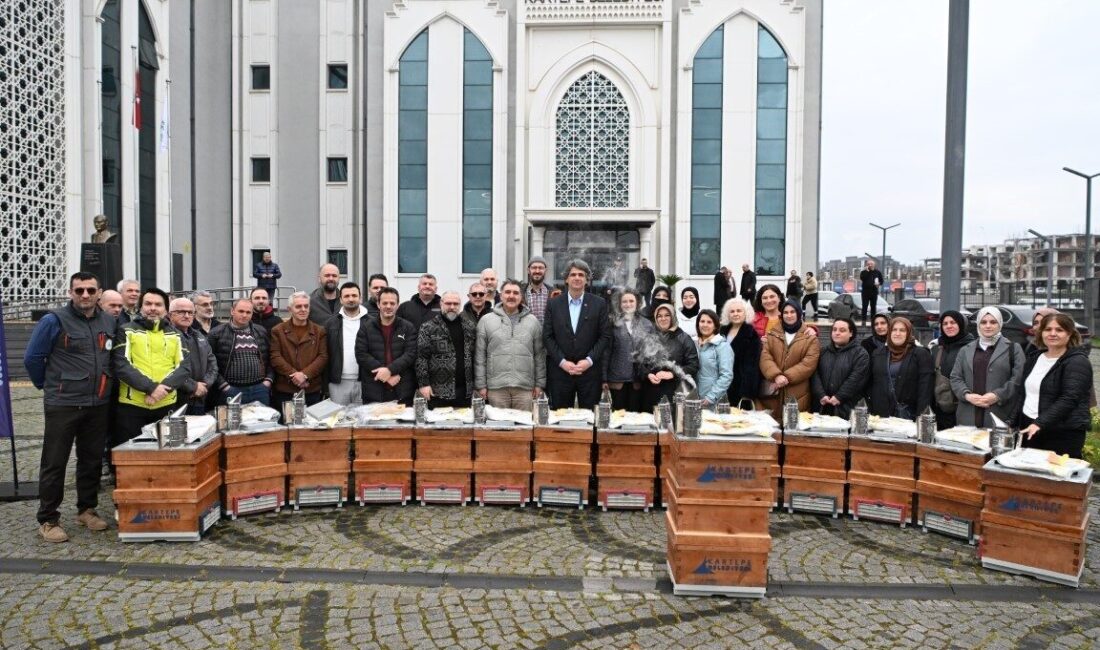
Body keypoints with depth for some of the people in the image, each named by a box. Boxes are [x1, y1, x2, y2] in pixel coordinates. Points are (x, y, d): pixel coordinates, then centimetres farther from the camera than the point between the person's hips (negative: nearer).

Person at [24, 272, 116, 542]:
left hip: (99, 405, 5)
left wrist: (103, 386, 12)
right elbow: (32, 357, -4)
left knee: (92, 459, 13)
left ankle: (87, 509, 27)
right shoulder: (54, 321, -9)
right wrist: (48, 385, 4)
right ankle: (48, 520, 13)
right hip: (62, 405, -4)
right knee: (54, 463, 3)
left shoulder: (110, 322, 6)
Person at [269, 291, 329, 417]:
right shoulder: (278, 331, 6)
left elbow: (323, 357, -1)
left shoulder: (320, 331, 9)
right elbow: (275, 357, -3)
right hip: (284, 391, -1)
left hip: (312, 390, 1)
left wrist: (305, 374, -14)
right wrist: (293, 375, -14)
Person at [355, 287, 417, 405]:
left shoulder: (408, 328, 5)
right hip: (373, 391, 0)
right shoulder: (366, 327, 6)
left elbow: (411, 354, -4)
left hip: (402, 391, 0)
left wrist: (390, 370, -19)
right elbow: (361, 355, -3)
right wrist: (386, 374, -12)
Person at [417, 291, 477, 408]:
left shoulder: (471, 327, 10)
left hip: (465, 390, 3)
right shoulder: (428, 328, 0)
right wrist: (424, 384, -11)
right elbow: (421, 357, -4)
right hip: (438, 391, -3)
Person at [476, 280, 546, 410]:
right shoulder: (486, 321, 5)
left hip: (525, 387, 1)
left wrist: (539, 384, 6)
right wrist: (481, 385, 0)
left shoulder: (533, 321, 9)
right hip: (496, 387, -1)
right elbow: (480, 356, 4)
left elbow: (539, 354, 10)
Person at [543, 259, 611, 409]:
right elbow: (547, 337, 2)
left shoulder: (599, 304, 3)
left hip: (589, 370, 0)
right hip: (560, 369, 1)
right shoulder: (554, 304, 4)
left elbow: (605, 336, 1)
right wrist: (562, 362, -8)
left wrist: (589, 360, -9)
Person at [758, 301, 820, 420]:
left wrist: (787, 377, -14)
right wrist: (776, 375, -18)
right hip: (772, 392, 2)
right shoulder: (772, 334, 12)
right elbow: (765, 357, -1)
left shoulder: (810, 337, 5)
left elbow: (809, 363, -5)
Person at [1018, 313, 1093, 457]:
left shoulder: (1077, 362, -7)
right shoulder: (1034, 358, 14)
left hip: (1063, 434, -6)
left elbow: (1069, 399, -19)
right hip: (1029, 428, 6)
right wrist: (1017, 424, 13)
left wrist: (1040, 423, -27)